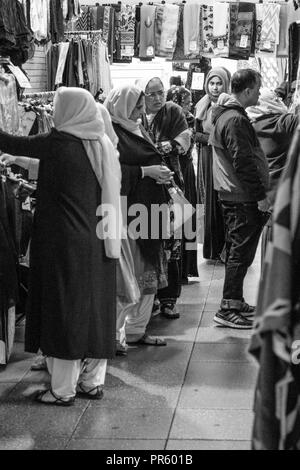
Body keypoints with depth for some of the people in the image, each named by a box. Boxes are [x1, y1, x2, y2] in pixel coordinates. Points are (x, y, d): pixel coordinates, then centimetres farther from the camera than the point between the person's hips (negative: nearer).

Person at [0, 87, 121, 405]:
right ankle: (93, 381, 23)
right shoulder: (104, 145, 6)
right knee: (95, 308, 13)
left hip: (64, 243, -7)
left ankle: (63, 390, 10)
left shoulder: (59, 143, -13)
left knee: (63, 310, 2)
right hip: (98, 243, 7)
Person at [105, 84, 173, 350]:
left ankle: (136, 330, 22)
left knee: (148, 273, 12)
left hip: (148, 210, 9)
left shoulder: (137, 130, 16)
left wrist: (160, 173, 8)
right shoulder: (110, 133, -11)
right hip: (126, 211, -9)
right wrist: (145, 171, -19)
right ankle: (112, 334, 5)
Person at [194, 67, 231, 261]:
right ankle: (213, 248, 10)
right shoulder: (201, 106, 11)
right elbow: (196, 134, 9)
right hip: (207, 159, 4)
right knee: (210, 202, 3)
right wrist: (212, 139, -6)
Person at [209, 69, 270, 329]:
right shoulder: (236, 120, -18)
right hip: (243, 199, -11)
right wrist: (260, 196, -19)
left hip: (232, 194, 11)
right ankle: (228, 309, -1)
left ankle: (235, 302, 27)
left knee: (236, 250, 17)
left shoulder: (223, 116, 16)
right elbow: (243, 162, -22)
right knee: (241, 252, -5)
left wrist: (258, 192, 22)